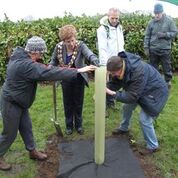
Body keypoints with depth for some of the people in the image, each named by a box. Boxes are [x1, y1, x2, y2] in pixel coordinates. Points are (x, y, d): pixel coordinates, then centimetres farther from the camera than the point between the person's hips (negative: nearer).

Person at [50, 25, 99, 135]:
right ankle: (69, 125, 34)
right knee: (68, 103, 14)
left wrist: (94, 60, -63)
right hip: (66, 80, 2)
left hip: (79, 79, -1)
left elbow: (89, 54, -41)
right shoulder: (59, 47, -13)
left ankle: (78, 125, 35)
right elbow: (54, 61, 4)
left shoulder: (80, 45, -21)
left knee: (78, 103, 14)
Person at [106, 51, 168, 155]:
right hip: (138, 90, 8)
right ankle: (124, 128, 47)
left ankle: (153, 146, 13)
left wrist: (113, 94, -39)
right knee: (127, 107, 19)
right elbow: (114, 83, -9)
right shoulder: (120, 66, -17)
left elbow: (132, 96, -36)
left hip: (154, 92, -8)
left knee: (145, 120, -11)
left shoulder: (139, 72, -41)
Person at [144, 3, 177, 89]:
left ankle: (168, 81, 25)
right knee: (153, 68, 13)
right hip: (153, 50, 2)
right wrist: (146, 47, 2)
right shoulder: (151, 22, 1)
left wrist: (164, 34, -17)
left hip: (165, 49, -2)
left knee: (167, 67, 8)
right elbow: (147, 36, 5)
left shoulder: (169, 21, -3)